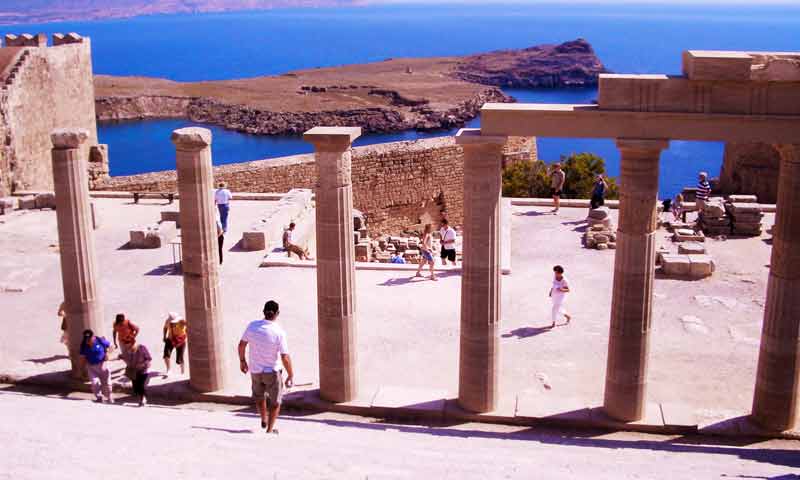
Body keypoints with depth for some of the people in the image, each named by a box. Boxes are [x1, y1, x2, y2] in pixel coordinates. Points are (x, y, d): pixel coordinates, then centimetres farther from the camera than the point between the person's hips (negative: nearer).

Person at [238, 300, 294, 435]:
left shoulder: (252, 326, -11)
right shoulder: (279, 332, -22)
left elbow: (241, 344, 1)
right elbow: (285, 357, -22)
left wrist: (242, 361, 18)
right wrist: (291, 375, -9)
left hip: (255, 370, 3)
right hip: (272, 372, -3)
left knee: (259, 395, 30)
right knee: (275, 401, 18)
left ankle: (264, 420, 44)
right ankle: (269, 429, 22)